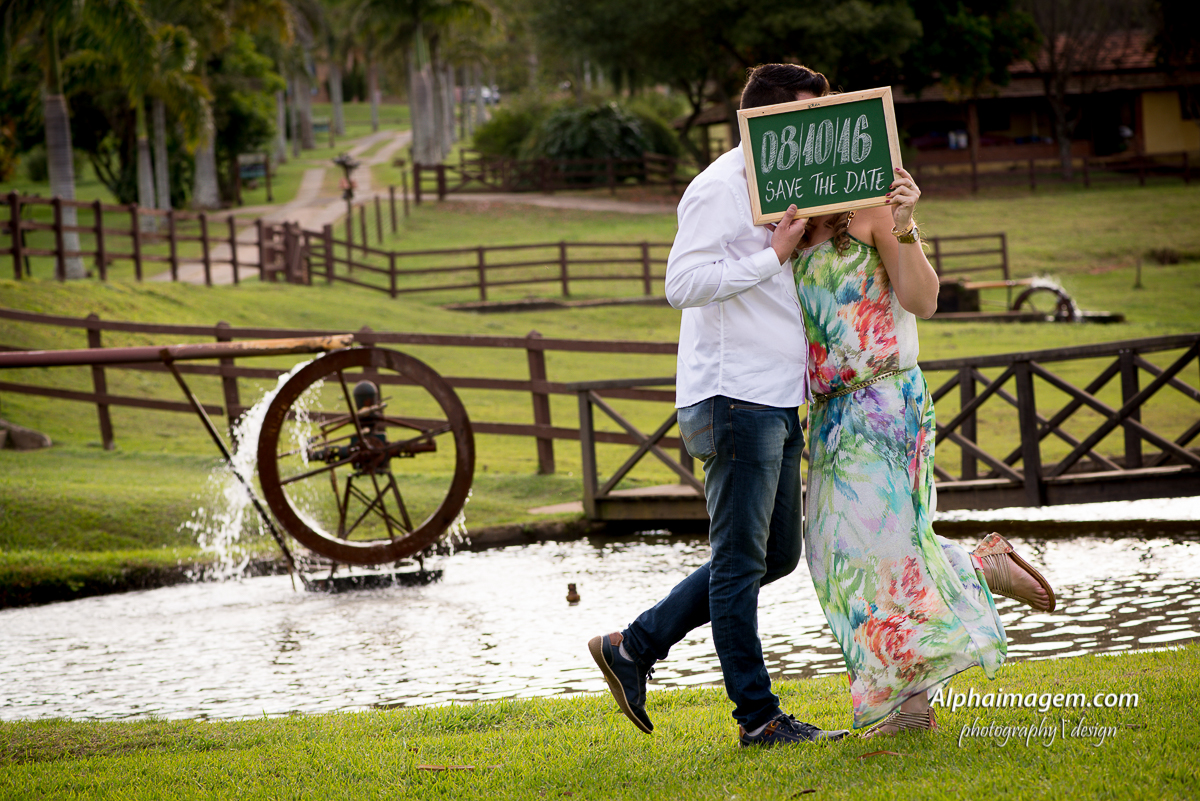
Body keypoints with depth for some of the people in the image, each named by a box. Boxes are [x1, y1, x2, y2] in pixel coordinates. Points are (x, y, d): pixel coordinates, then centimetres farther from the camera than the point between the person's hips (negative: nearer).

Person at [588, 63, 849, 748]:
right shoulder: (719, 189, -10)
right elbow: (683, 283, -20)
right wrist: (774, 254, -20)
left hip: (777, 402, 10)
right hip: (736, 398, -10)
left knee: (776, 555, 13)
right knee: (741, 561, -3)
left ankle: (634, 648, 19)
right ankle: (759, 717, 0)